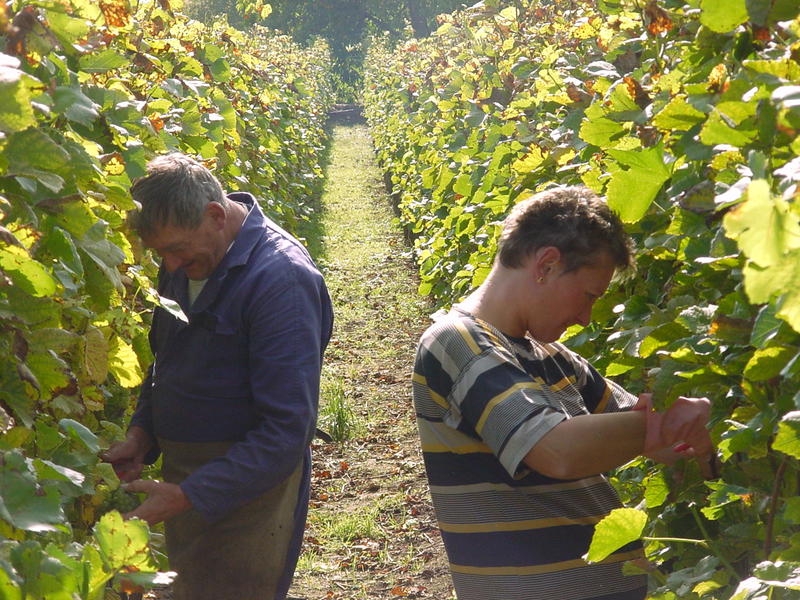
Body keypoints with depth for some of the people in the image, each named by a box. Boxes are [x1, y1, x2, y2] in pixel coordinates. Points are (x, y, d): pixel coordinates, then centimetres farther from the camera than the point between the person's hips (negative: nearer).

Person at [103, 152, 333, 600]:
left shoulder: (282, 280, -23)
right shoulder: (185, 264, 2)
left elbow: (286, 432, -24)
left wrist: (187, 496, -26)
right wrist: (142, 434, 1)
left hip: (244, 489, -8)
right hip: (181, 474, 8)